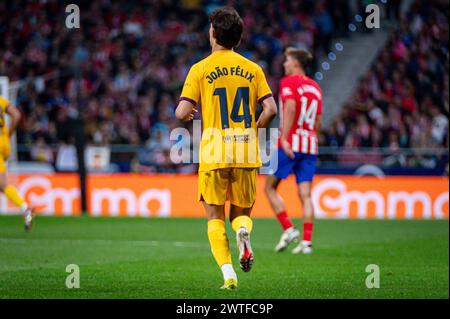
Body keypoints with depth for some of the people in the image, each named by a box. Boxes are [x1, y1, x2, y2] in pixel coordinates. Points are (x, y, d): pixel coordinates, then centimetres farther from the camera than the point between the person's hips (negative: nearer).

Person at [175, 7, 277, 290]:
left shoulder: (200, 69, -2)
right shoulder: (253, 69, 6)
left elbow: (183, 113, -9)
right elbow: (270, 110, -3)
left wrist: (188, 115, 15)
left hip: (214, 152, -2)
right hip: (246, 153, 2)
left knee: (215, 217, 8)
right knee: (242, 212, 16)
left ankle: (228, 273, -9)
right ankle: (243, 231, -20)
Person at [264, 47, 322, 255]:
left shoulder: (289, 82, -3)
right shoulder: (315, 87, 17)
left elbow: (290, 107, -19)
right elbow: (317, 122, 17)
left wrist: (285, 138, -24)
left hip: (290, 145, -6)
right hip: (311, 145, 6)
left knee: (270, 187, 5)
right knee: (305, 195, 3)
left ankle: (288, 229, -5)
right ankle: (306, 241, -4)